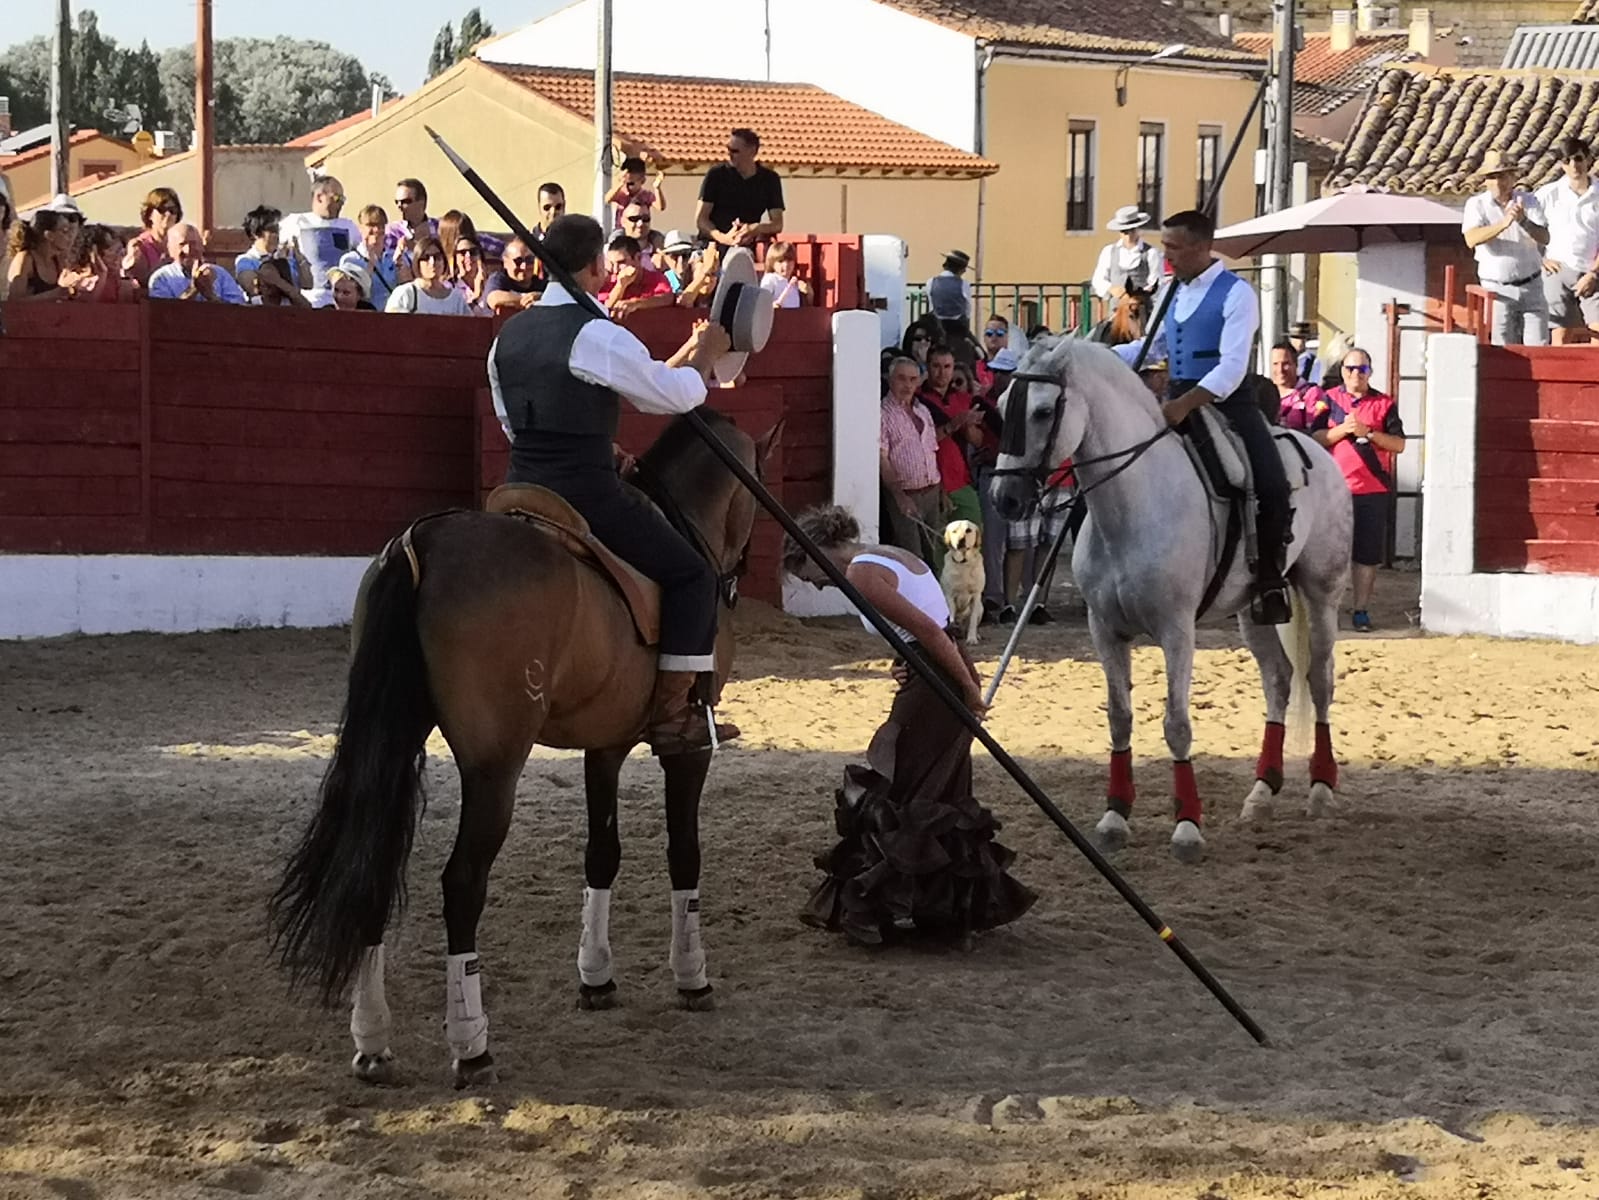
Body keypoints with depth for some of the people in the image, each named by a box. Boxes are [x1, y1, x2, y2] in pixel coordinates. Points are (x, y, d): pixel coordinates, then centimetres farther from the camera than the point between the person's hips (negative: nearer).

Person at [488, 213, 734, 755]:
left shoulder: (508, 335, 11)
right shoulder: (599, 336, -13)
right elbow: (677, 394, -7)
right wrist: (706, 354, 13)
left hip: (520, 492, 8)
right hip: (588, 497, -7)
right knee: (691, 574, 3)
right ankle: (670, 714, -2)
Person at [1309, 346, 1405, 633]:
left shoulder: (1384, 404, 8)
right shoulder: (1329, 400, 8)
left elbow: (1399, 445, 1)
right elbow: (1316, 438, -1)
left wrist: (1368, 432, -12)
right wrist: (1342, 429, -16)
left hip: (1373, 491, 0)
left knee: (1367, 554, 1)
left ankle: (1362, 610, 6)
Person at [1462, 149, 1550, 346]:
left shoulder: (1528, 201, 4)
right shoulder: (1476, 204, -2)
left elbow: (1544, 238, -9)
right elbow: (1472, 239, -19)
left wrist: (1524, 221, -28)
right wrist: (1504, 223, -31)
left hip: (1531, 286, 2)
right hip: (1498, 290, -2)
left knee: (1538, 348, -2)